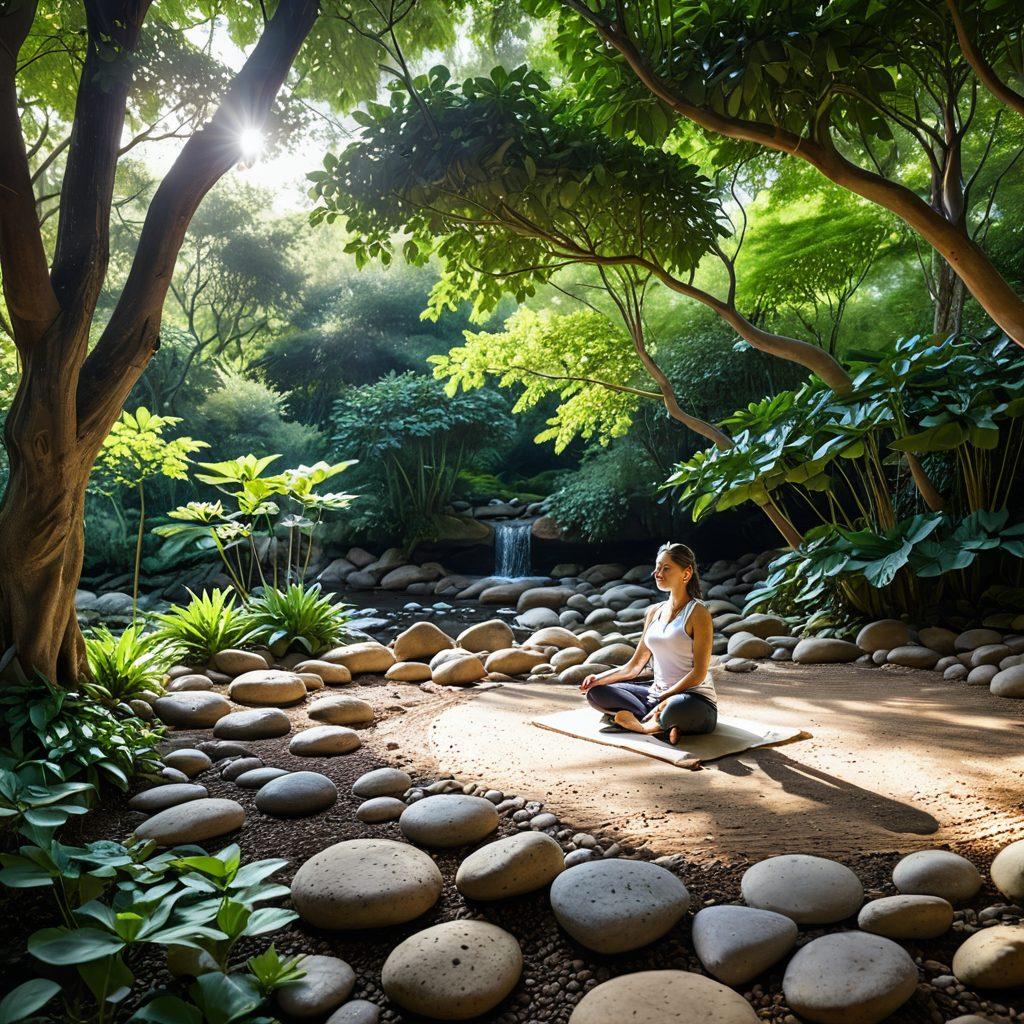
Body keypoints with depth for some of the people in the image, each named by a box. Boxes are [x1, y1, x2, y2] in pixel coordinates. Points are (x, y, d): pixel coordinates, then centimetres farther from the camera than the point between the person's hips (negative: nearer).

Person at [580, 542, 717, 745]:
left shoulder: (697, 612, -8)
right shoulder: (654, 612, 11)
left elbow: (699, 673, -14)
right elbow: (634, 666, 12)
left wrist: (664, 700, -22)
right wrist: (599, 678, -3)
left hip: (695, 700, -7)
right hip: (657, 694, 7)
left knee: (677, 707, -42)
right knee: (596, 692, -5)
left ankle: (645, 725, -9)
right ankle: (664, 724, -17)